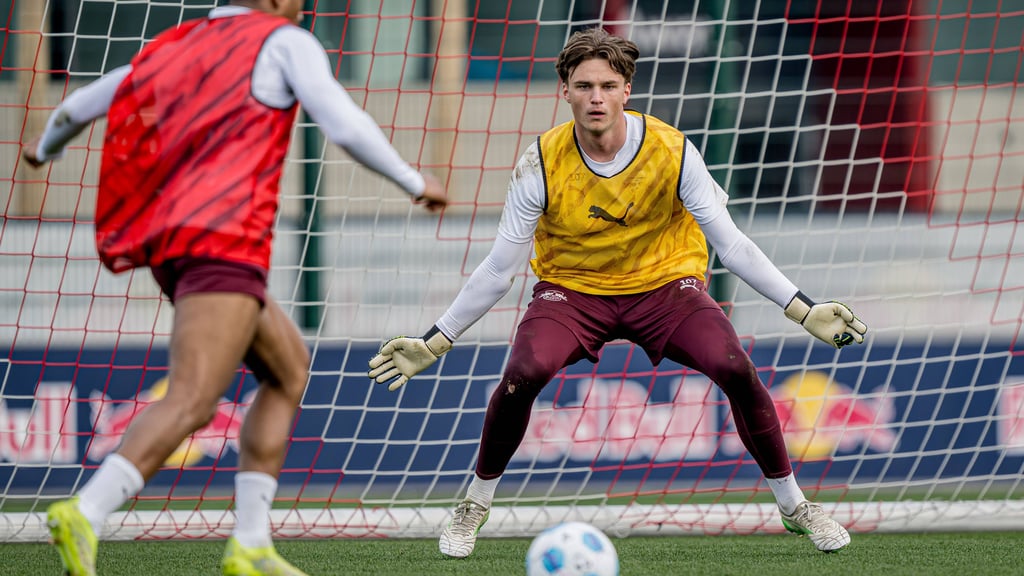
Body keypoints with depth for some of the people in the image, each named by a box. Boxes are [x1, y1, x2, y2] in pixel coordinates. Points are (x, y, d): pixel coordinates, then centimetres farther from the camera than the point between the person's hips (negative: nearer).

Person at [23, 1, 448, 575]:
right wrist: (414, 181, 7)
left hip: (170, 246, 9)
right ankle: (84, 517, -40)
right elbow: (346, 126, -7)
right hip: (225, 242, -9)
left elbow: (78, 106, 31)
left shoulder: (176, 47, 23)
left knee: (290, 370, 20)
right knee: (192, 402, -20)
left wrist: (48, 145, 53)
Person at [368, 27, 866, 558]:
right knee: (522, 375, -29)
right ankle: (475, 505, -3)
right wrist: (434, 342, -11)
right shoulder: (541, 164, -16)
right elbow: (499, 269, -8)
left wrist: (804, 311, -17)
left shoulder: (672, 151, -17)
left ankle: (794, 505, -1)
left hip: (664, 283, 0)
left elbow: (730, 245, -11)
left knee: (736, 370, -23)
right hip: (571, 288, 0)